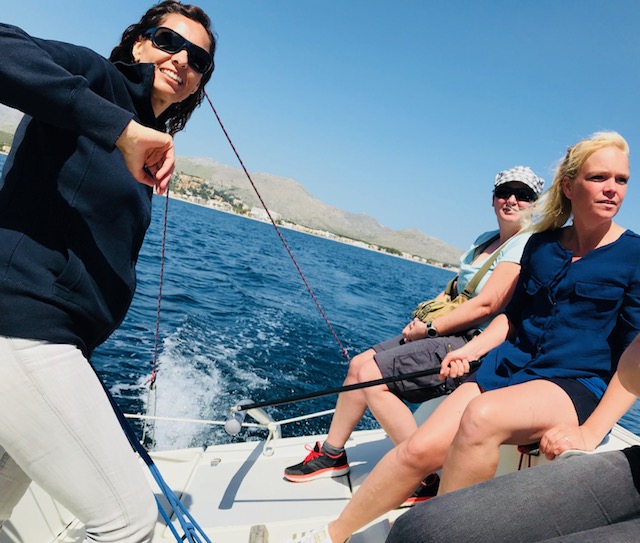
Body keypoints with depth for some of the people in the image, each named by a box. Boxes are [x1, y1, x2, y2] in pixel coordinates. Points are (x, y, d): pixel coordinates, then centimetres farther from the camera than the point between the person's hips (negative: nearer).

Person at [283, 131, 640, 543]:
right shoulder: (541, 245, 9)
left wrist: (588, 434, -17)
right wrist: (469, 350, 2)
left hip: (578, 383, -3)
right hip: (511, 363, 4)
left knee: (481, 416, -37)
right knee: (421, 448, -16)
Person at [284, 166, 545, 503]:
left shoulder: (528, 245, -12)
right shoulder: (485, 239, 16)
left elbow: (486, 305, -20)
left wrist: (430, 328, -15)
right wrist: (426, 316, 3)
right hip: (448, 333, 10)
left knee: (371, 375, -20)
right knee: (359, 364, 4)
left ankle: (427, 479, -9)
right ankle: (331, 455, 18)